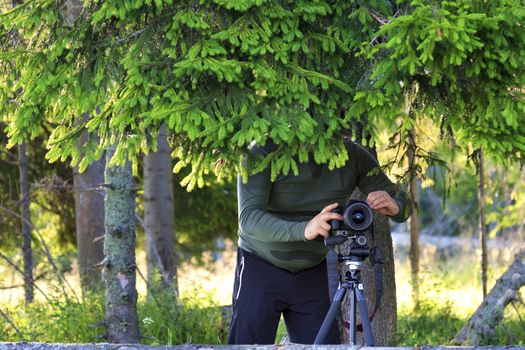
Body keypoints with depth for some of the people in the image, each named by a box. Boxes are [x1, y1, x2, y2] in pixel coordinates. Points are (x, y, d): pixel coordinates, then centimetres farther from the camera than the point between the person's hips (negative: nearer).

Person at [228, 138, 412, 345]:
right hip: (260, 267, -3)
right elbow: (248, 219, -29)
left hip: (314, 272, 3)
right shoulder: (264, 154, -19)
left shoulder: (352, 155, -9)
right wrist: (304, 230, -45)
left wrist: (393, 207, -28)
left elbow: (403, 204, -3)